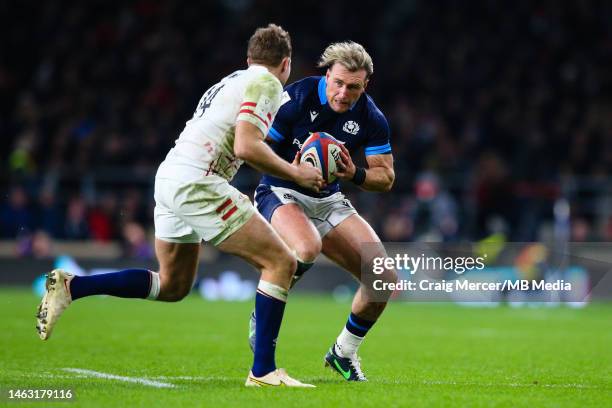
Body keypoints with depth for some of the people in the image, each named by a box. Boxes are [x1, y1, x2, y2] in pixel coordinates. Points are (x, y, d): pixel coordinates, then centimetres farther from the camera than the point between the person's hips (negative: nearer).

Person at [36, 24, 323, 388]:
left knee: (173, 285, 22)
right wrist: (295, 173, -6)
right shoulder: (266, 83, -3)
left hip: (170, 178, 9)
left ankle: (70, 286, 14)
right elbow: (246, 146, -16)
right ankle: (263, 370, -7)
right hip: (195, 182, -9)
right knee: (281, 262, -5)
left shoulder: (232, 82, 25)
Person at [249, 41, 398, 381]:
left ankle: (343, 353, 17)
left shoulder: (371, 118, -6)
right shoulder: (295, 99, -19)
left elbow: (386, 177, -1)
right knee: (307, 248, -40)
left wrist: (355, 174, -22)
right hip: (281, 193, -5)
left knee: (385, 280, -7)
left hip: (329, 200, 5)